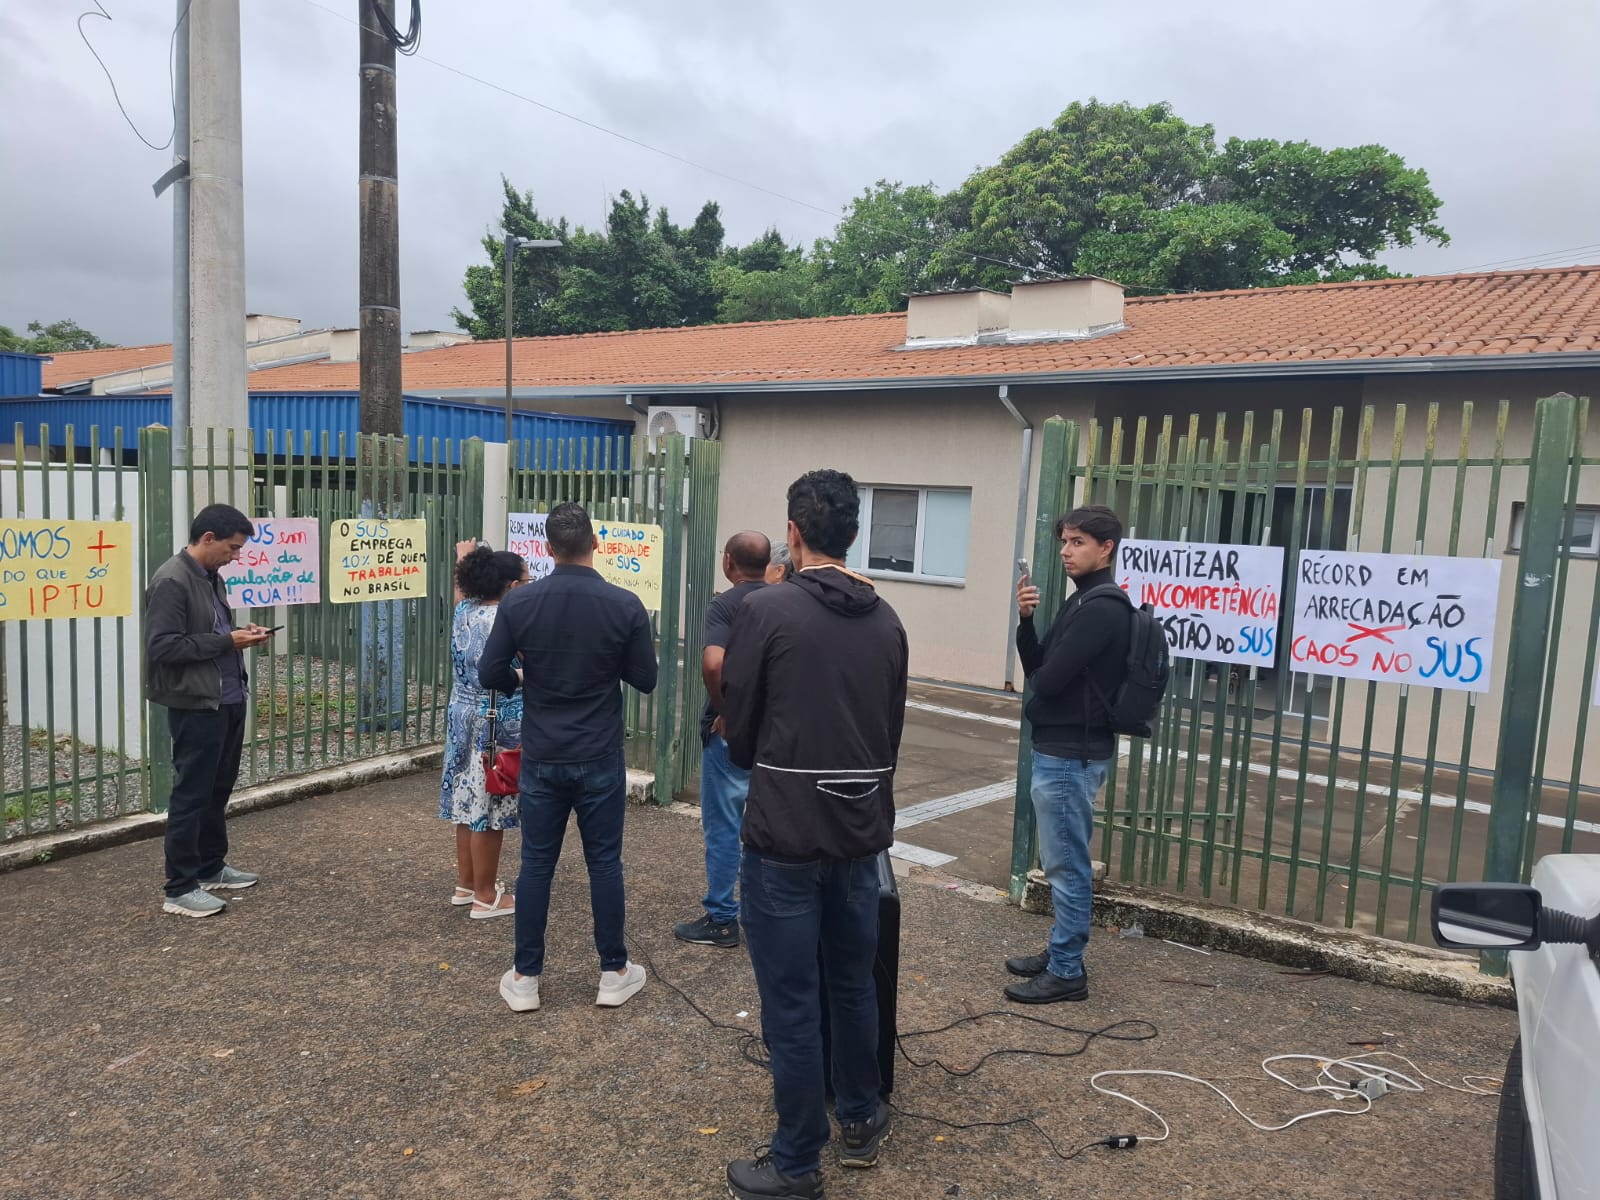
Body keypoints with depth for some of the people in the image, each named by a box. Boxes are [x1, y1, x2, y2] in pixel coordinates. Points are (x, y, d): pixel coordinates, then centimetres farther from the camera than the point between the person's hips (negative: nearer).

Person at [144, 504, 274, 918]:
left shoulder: (211, 578, 12)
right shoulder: (171, 581, -16)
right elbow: (162, 647, -21)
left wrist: (241, 634, 3)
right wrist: (227, 641, -19)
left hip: (228, 701, 9)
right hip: (195, 706, -9)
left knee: (218, 789, 18)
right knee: (191, 795, -1)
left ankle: (211, 868, 31)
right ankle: (180, 888, 9)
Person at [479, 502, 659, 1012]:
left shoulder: (518, 602, -8)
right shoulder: (625, 605, -11)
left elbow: (489, 673, -4)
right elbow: (645, 679, -4)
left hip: (541, 757, 1)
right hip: (600, 758, -1)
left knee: (536, 865, 10)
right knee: (605, 863, 10)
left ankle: (525, 978, 19)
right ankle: (614, 973, 20)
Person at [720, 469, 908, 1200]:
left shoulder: (766, 609, -13)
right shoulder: (886, 621, 3)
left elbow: (737, 728, -7)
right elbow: (893, 731, 9)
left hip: (786, 834, -6)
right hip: (861, 831, 6)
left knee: (790, 1003, 7)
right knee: (853, 983, 22)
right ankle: (861, 1122, 39)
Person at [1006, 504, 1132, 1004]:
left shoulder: (1102, 609, -19)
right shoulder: (1083, 601, 13)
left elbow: (1047, 679, -23)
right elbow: (1038, 667, 9)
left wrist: (1037, 680, 0)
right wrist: (1026, 619, -6)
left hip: (1070, 754, -10)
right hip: (1061, 749, 10)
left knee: (1067, 865, -1)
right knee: (1063, 863, 18)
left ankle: (1067, 972, 10)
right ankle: (1060, 953, 30)